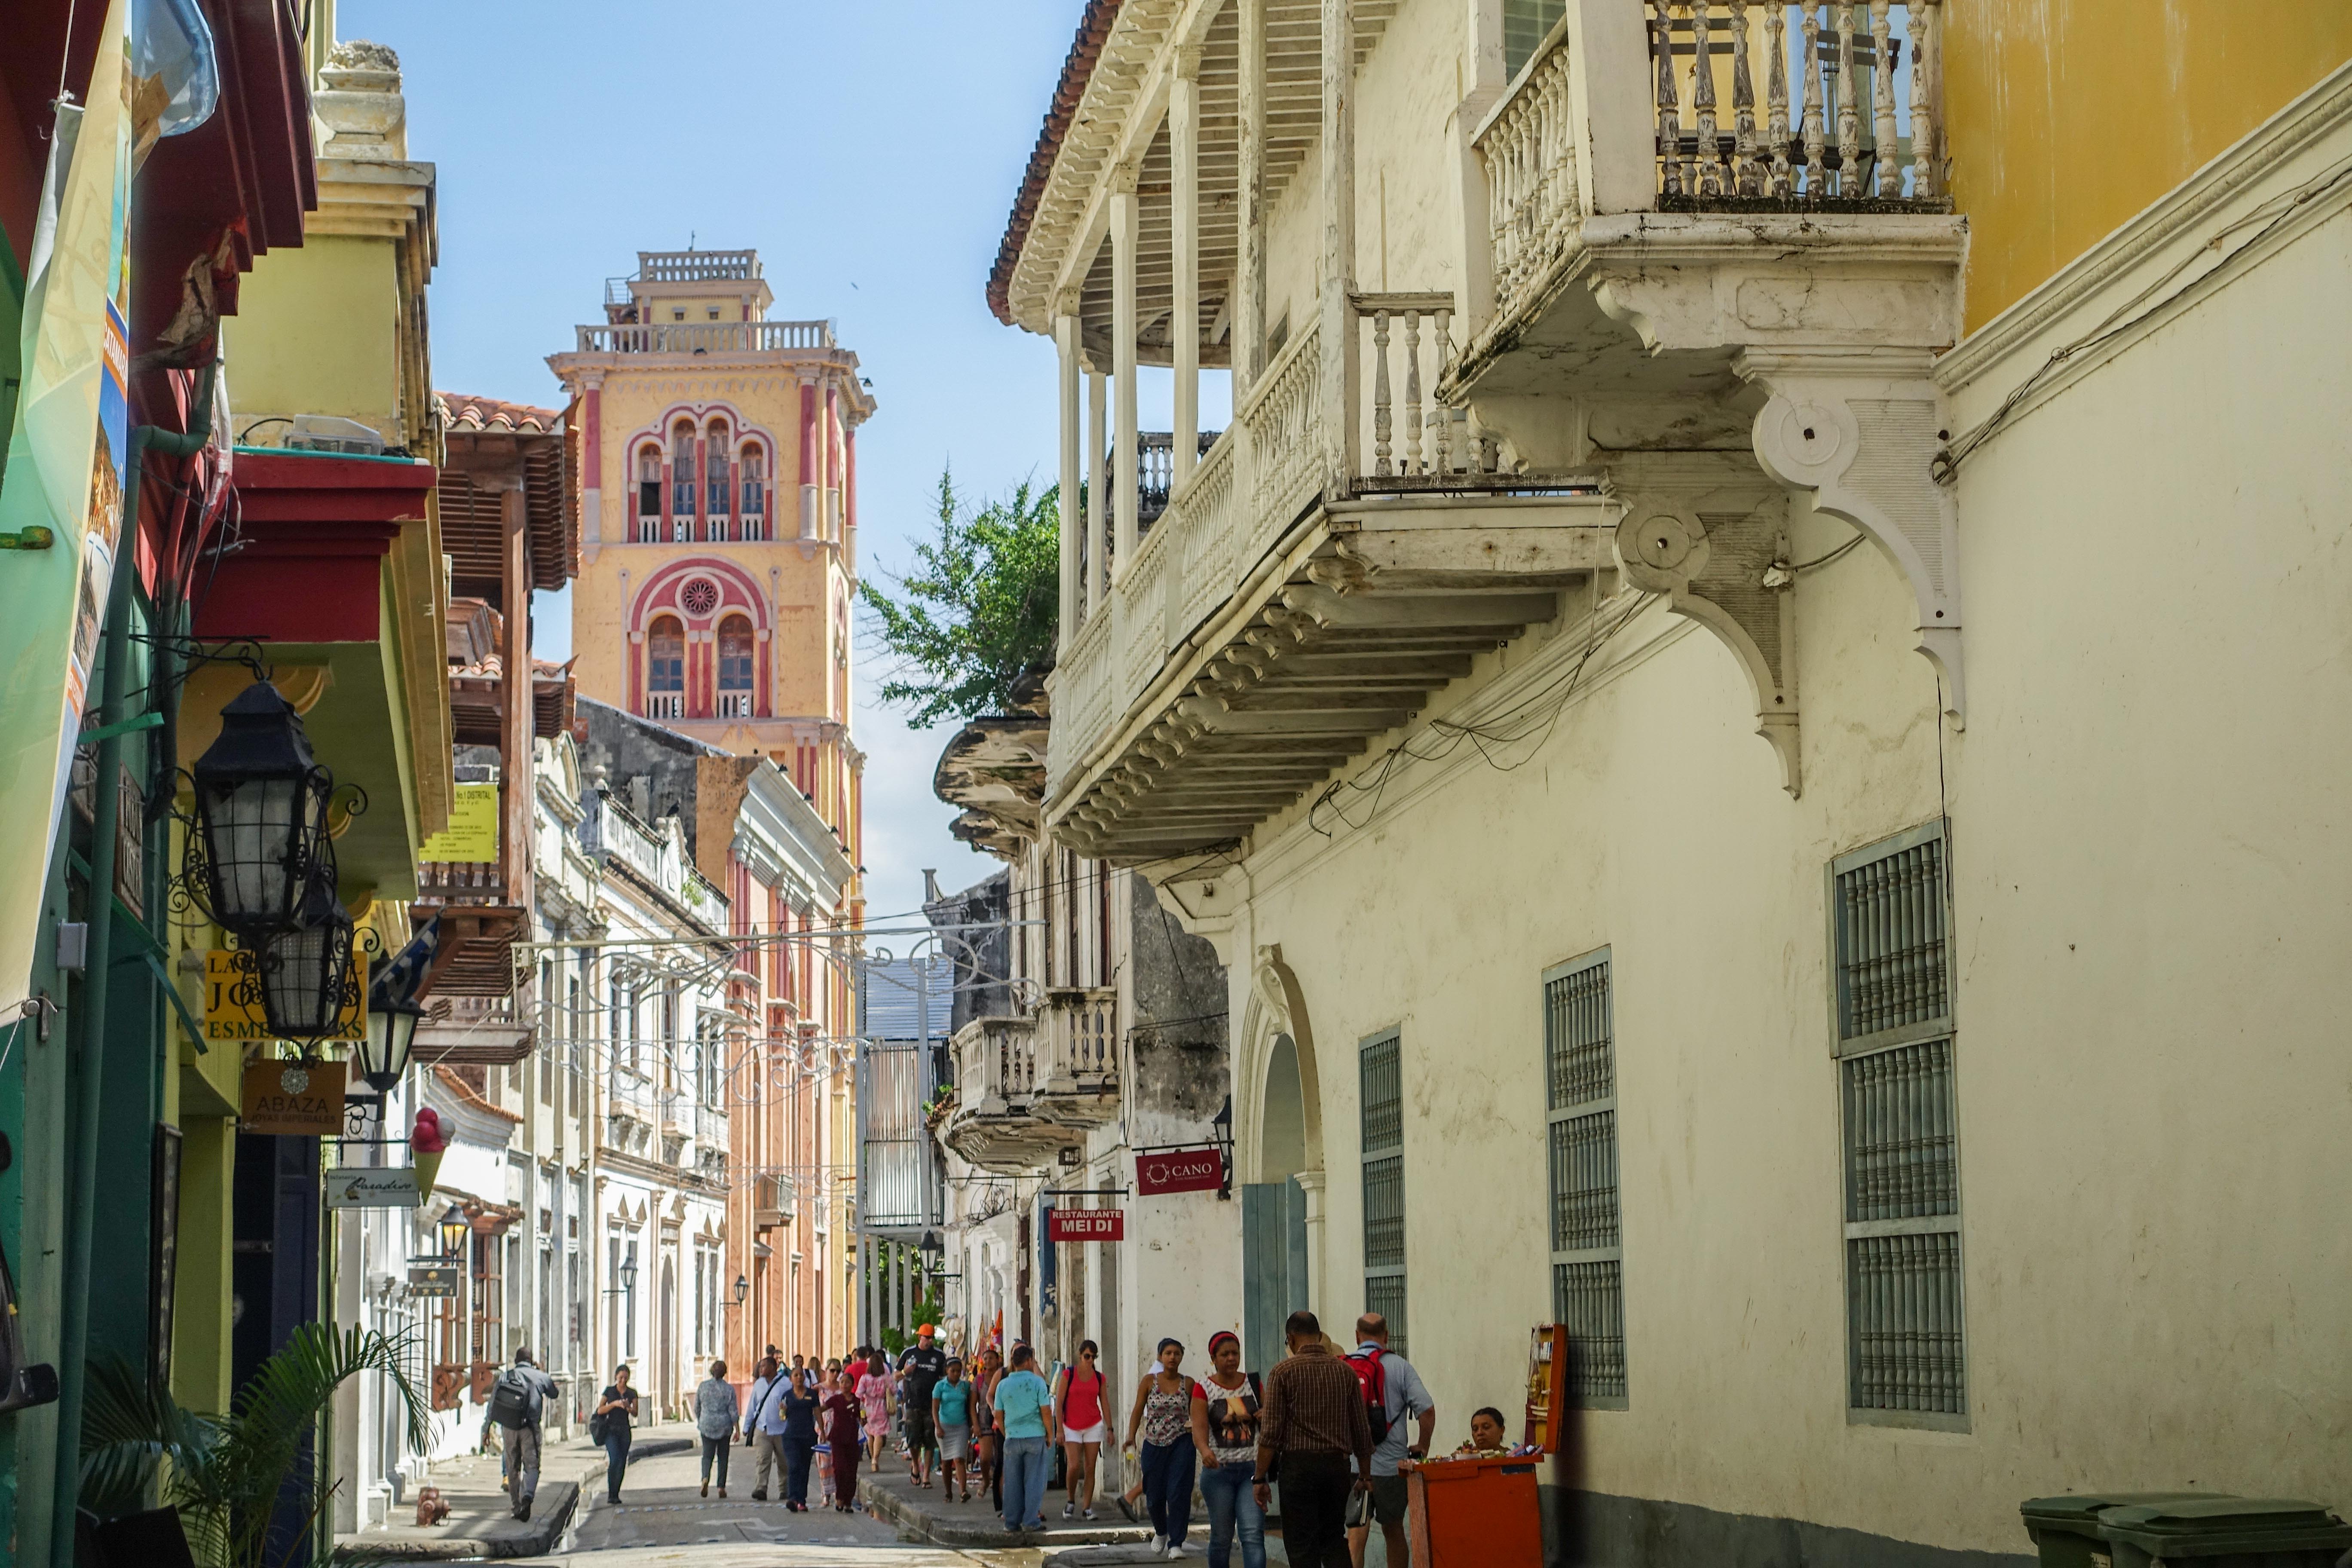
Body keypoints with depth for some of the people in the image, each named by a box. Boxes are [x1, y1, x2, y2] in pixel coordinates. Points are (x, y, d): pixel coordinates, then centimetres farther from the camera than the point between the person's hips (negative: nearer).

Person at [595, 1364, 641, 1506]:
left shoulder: (632, 1393, 8)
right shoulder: (609, 1391, 1)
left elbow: (635, 1414, 0)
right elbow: (600, 1411, -4)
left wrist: (628, 1408, -21)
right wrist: (614, 1404, -17)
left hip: (625, 1431, 3)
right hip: (611, 1430, -3)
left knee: (622, 1463, 0)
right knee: (615, 1460, -20)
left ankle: (615, 1495, 9)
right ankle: (611, 1494, -15)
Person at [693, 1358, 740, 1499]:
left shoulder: (703, 1386, 0)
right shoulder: (729, 1389, -5)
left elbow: (697, 1408, 9)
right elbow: (734, 1411, -7)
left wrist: (699, 1423, 25)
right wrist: (737, 1430, -2)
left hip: (707, 1425, 1)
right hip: (724, 1426, -1)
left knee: (707, 1455, 5)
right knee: (723, 1457, 10)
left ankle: (705, 1478, -23)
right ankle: (721, 1487, 9)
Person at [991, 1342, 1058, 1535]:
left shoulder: (1003, 1385, 4)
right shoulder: (1037, 1382, -6)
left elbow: (999, 1415, 9)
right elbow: (1046, 1412, -8)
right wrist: (1050, 1434, 4)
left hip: (1012, 1438, 3)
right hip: (1035, 1436, -3)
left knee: (1012, 1482, 7)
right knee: (1034, 1480, 2)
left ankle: (1012, 1523, 8)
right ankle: (1031, 1521, -3)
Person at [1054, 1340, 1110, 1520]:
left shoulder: (1099, 1377, 6)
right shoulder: (1068, 1375, -3)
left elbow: (1104, 1404, 12)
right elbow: (1059, 1403, -3)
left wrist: (1110, 1429, 7)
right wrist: (1059, 1430, -9)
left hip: (1094, 1426, 3)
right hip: (1072, 1428, -3)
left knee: (1090, 1469, -1)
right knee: (1074, 1466, -14)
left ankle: (1087, 1508, 3)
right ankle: (1071, 1501, 9)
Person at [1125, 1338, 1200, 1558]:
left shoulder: (1188, 1383, 3)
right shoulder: (1149, 1382, 2)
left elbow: (1195, 1412, 13)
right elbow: (1138, 1411, 2)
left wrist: (1195, 1426, -8)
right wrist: (1131, 1437, -11)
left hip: (1181, 1444, -1)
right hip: (1154, 1445, 1)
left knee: (1178, 1493, -12)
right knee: (1155, 1496, 6)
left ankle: (1176, 1543, -7)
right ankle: (1161, 1532, 35)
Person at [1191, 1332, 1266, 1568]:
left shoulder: (1253, 1383, 7)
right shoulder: (1204, 1389, -2)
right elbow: (1199, 1428, -15)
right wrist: (1205, 1451, -36)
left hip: (1252, 1468, 1)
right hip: (1218, 1471, -1)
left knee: (1253, 1534, -12)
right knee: (1221, 1537, 6)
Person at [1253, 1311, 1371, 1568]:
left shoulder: (1284, 1371, -4)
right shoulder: (1345, 1371, 7)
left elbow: (1270, 1431, -9)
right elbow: (1362, 1430, 8)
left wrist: (1260, 1479, -4)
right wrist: (1365, 1475, 18)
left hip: (1298, 1463, -4)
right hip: (1337, 1465, 4)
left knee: (1302, 1547, 1)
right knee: (1335, 1541, 15)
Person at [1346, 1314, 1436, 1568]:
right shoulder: (1400, 1367, -2)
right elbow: (1427, 1410, -9)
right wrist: (1421, 1447, 6)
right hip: (1391, 1464, 0)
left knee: (1356, 1533, -2)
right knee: (1394, 1531, 16)